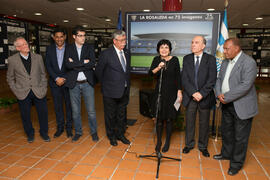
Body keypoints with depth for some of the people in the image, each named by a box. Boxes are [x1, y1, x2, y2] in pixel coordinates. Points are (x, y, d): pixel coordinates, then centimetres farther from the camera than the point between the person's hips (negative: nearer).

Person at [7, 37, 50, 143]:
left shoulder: (38, 57, 3)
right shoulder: (12, 60, 0)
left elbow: (43, 74, 8)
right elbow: (10, 78, 8)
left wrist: (43, 88, 0)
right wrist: (16, 91, 0)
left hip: (39, 92, 1)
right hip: (23, 93, 0)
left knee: (43, 113, 6)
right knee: (25, 115, 11)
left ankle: (44, 133, 28)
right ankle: (30, 134, 34)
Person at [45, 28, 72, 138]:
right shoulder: (49, 49, 4)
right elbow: (48, 66, 0)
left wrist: (64, 79, -11)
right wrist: (56, 78, -11)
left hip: (68, 81, -2)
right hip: (55, 82, 2)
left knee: (69, 105, 6)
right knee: (57, 106, 10)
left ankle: (69, 127, 20)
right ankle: (60, 127, 24)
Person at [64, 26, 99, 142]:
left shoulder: (89, 48, 2)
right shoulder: (68, 48, 2)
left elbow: (92, 64, -13)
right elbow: (67, 65, -13)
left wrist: (75, 64, -13)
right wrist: (83, 62, -15)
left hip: (87, 83, -1)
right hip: (74, 84, 1)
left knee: (91, 110, 5)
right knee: (75, 111, 12)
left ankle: (94, 131, 24)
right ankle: (78, 132, 30)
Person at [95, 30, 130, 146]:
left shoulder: (126, 54, 6)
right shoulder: (106, 54, -13)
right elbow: (98, 71, -4)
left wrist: (127, 85, 12)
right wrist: (105, 84, 3)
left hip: (124, 91, 5)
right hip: (111, 92, -5)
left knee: (121, 115, 18)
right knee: (110, 115, 10)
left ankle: (120, 134, 36)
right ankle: (111, 136, 30)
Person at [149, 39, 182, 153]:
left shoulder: (174, 60, -2)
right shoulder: (156, 59, 2)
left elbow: (178, 76, 0)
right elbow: (150, 73, -12)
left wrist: (179, 91, -4)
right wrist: (158, 68, -30)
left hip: (171, 92, -1)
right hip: (159, 91, 1)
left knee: (169, 118, 6)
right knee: (159, 118, 5)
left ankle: (167, 142, 24)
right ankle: (159, 141, 23)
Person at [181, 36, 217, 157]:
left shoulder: (210, 59, -2)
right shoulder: (186, 59, 3)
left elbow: (212, 80, -9)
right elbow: (184, 79, -4)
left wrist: (202, 94, -18)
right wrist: (193, 93, -16)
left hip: (205, 97, -1)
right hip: (190, 97, 2)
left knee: (204, 123, 11)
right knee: (189, 122, 12)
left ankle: (203, 146, 29)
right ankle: (189, 144, 31)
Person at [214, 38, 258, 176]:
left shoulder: (249, 62, -17)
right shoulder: (225, 62, 8)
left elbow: (245, 85, -25)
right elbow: (219, 79, 11)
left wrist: (226, 97, -20)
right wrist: (219, 94, -8)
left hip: (242, 106, -7)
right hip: (226, 104, 8)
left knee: (240, 137, 6)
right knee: (226, 132, 21)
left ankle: (236, 164, 23)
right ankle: (226, 154, 42)